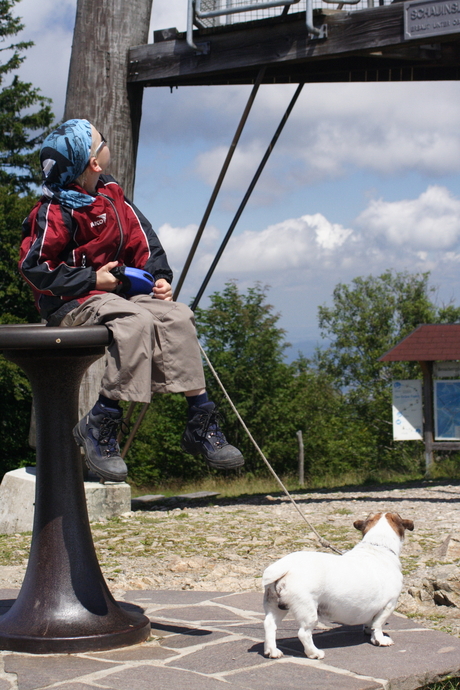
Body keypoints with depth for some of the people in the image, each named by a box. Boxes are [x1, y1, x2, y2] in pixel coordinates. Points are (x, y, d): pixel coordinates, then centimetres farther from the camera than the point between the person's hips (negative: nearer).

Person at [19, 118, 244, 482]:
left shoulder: (111, 194, 9)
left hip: (115, 292, 7)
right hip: (69, 303, -7)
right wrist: (92, 280, -16)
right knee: (136, 323, -33)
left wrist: (159, 277, -3)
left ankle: (202, 424, -13)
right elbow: (33, 268, -15)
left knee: (176, 317, -14)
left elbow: (142, 240, 13)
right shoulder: (55, 212, -13)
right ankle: (99, 427, -26)